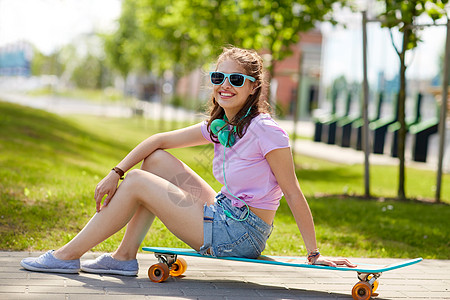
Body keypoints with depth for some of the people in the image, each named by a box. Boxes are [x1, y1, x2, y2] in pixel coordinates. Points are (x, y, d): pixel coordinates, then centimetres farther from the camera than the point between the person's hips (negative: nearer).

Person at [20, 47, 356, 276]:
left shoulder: (265, 130, -18)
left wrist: (315, 254, -16)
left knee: (136, 184, -7)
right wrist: (116, 173, 2)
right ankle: (125, 257, 8)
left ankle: (68, 256, 4)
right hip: (224, 215, 8)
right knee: (157, 160, 7)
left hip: (241, 234, -8)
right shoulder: (219, 125, 7)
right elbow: (160, 140, 11)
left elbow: (293, 193, -17)